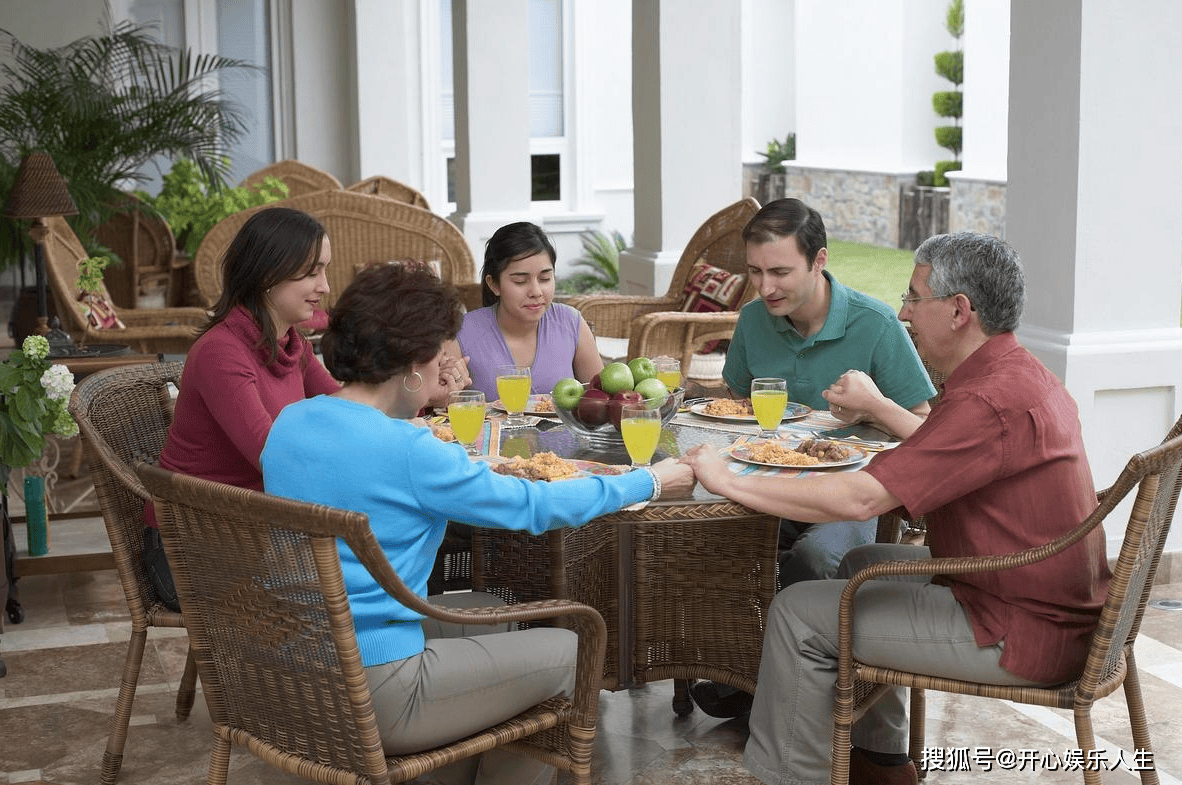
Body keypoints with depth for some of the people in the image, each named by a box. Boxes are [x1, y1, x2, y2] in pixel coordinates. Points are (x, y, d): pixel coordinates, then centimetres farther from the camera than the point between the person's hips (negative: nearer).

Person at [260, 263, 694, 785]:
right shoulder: (405, 451, -21)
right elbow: (532, 507, -11)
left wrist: (480, 474, 18)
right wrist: (650, 482, 2)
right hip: (370, 698, -9)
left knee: (484, 611, 27)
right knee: (568, 652, 7)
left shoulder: (290, 422, 2)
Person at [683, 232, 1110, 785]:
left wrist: (729, 482, -21)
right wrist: (878, 407, 27)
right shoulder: (1025, 375, 8)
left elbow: (859, 499, -29)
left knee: (800, 611, -6)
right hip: (1056, 607, 11)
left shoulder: (992, 401, -26)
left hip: (1022, 635, -10)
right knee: (863, 563, 25)